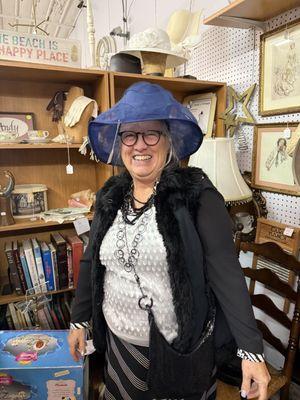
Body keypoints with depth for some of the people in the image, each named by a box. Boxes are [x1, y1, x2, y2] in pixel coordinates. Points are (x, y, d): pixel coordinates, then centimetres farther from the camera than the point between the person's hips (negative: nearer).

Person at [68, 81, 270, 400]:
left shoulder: (197, 195, -17)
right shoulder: (109, 197, -2)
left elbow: (226, 273, -18)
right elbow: (91, 263, 6)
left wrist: (251, 349, -19)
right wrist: (78, 320, 11)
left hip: (183, 347, -4)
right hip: (120, 341, 5)